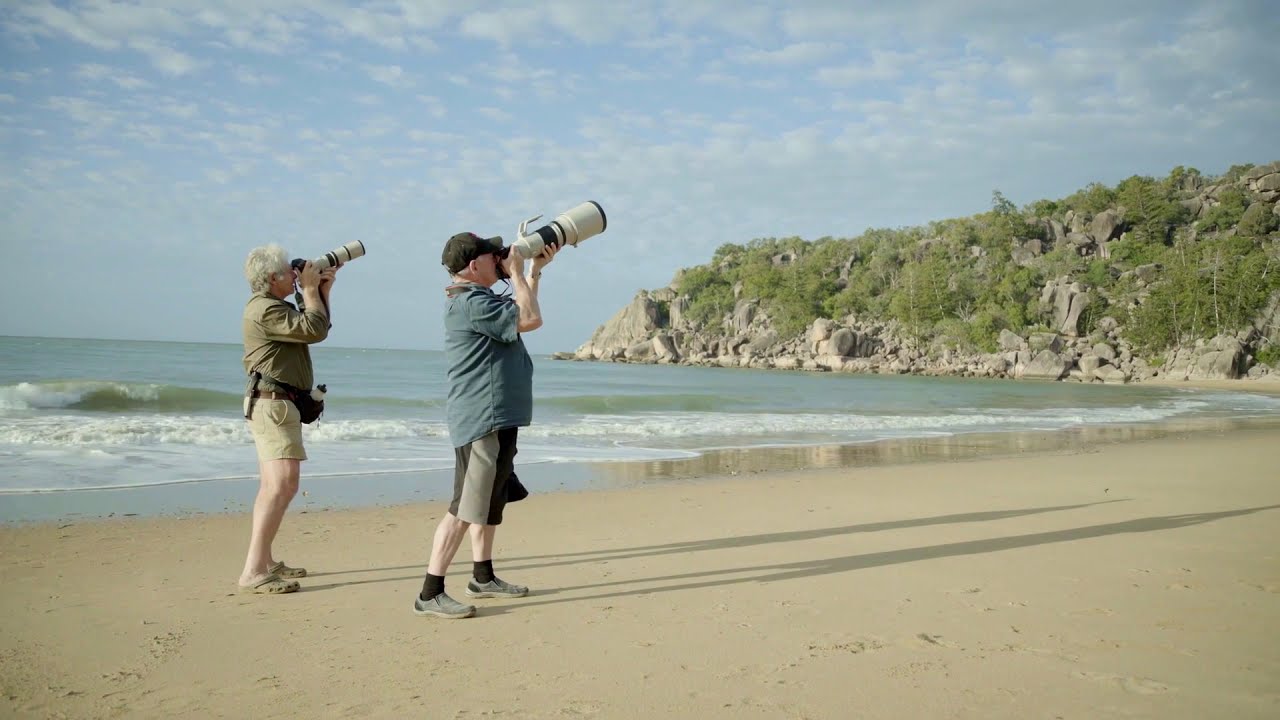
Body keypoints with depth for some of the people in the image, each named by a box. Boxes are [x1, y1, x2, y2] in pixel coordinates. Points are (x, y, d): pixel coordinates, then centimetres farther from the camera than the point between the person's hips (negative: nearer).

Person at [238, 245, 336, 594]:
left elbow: (313, 328, 23)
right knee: (283, 485, -19)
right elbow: (315, 330, -21)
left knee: (272, 487, 14)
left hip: (277, 404, 11)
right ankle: (252, 572, -23)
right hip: (273, 403, -11)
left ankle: (265, 562, 21)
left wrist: (323, 290, 15)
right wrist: (310, 289, -8)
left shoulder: (273, 306, 18)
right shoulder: (265, 309, -16)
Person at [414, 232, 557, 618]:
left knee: (490, 500, 19)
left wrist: (535, 271, 20)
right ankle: (430, 594, -8)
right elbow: (531, 319, -20)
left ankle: (483, 577, 31)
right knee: (465, 508, -11)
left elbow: (521, 314, 28)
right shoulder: (471, 302, -18)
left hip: (497, 417, 11)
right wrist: (516, 272, -8)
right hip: (482, 420, -11)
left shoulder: (477, 299, 15)